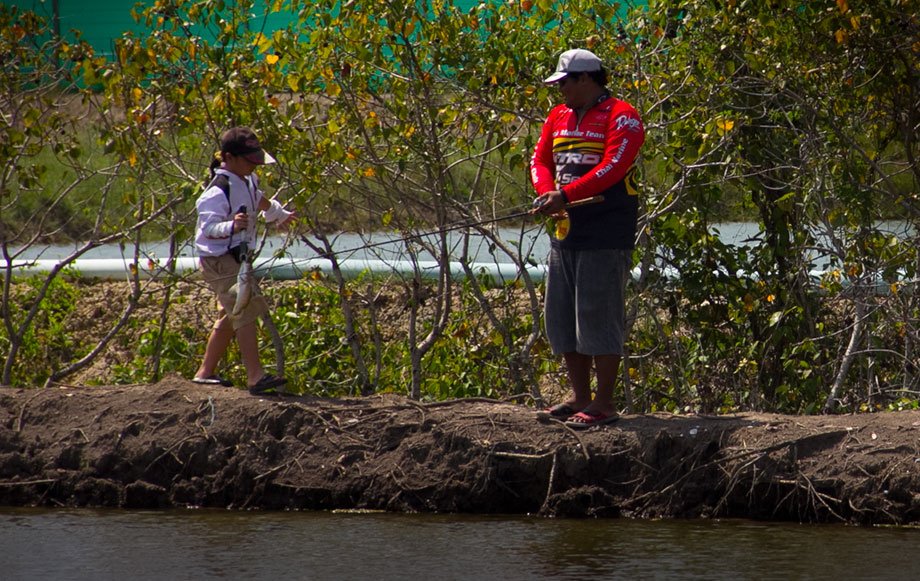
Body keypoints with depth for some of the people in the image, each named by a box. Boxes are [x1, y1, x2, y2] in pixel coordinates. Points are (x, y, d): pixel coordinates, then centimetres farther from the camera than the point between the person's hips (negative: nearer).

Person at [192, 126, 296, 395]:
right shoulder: (218, 191, -22)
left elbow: (258, 200, 31)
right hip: (219, 260, -11)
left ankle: (205, 372, 29)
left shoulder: (248, 181, 8)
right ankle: (255, 376, -26)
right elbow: (208, 227, -28)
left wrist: (281, 215, 48)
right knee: (247, 310, -20)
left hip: (237, 257, 11)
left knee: (230, 317, 18)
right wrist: (232, 226, -47)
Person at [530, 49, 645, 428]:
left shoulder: (621, 117, -8)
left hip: (606, 236, -9)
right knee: (561, 318, 11)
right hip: (565, 233, 9)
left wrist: (565, 196, -24)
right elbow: (540, 159, 12)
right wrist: (547, 193, -9)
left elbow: (613, 167, -19)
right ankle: (580, 397, 20)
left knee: (599, 317, -8)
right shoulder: (558, 118, 17)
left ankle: (604, 403, -4)